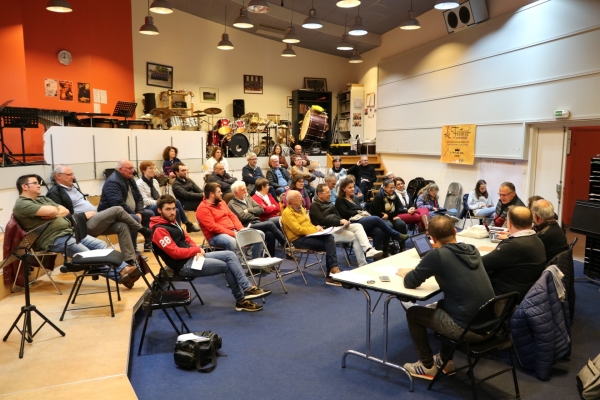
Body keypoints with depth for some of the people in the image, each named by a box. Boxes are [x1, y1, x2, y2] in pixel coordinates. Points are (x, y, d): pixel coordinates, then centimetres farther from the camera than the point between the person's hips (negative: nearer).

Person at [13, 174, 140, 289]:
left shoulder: (42, 198, 22)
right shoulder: (21, 204, -7)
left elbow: (65, 211, 15)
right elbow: (51, 211, -21)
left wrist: (54, 214, -5)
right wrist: (57, 211, 2)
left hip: (69, 231, 9)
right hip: (54, 239, -9)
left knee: (101, 245, -7)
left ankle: (125, 268, -14)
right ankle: (121, 276, -26)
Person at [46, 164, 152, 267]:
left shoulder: (72, 187, 21)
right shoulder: (54, 193, -6)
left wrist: (95, 213, 10)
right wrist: (83, 215, -15)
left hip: (94, 220, 9)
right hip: (84, 225, -9)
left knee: (122, 226, -12)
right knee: (117, 210, -20)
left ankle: (130, 260, -14)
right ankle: (142, 229, -1)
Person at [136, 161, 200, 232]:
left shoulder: (155, 181, 16)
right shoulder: (139, 183, -7)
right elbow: (145, 200, -15)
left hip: (158, 205, 7)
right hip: (148, 208, -7)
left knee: (176, 202, -21)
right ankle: (188, 224, -19)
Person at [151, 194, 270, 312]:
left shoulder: (172, 222, 14)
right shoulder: (159, 230, -16)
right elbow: (176, 253, -21)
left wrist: (197, 250, -3)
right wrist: (196, 250, -8)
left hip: (194, 257, 9)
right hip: (184, 265, -9)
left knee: (230, 255, -5)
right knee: (226, 266, -13)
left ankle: (248, 288, -11)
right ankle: (241, 300, 1)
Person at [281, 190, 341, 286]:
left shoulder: (301, 208, 18)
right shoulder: (287, 213, -10)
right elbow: (298, 229, -17)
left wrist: (317, 228, 2)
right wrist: (315, 229, -11)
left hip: (309, 235, 7)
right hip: (298, 239, -7)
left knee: (329, 237, -22)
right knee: (328, 245, -23)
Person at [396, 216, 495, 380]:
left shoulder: (437, 255, -15)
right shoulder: (472, 250, 4)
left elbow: (410, 283, -3)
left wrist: (405, 273, 17)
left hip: (468, 329, -7)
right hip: (489, 323, 7)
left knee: (413, 313, 13)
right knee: (442, 305, 32)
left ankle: (428, 366, 26)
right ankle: (445, 360, 37)